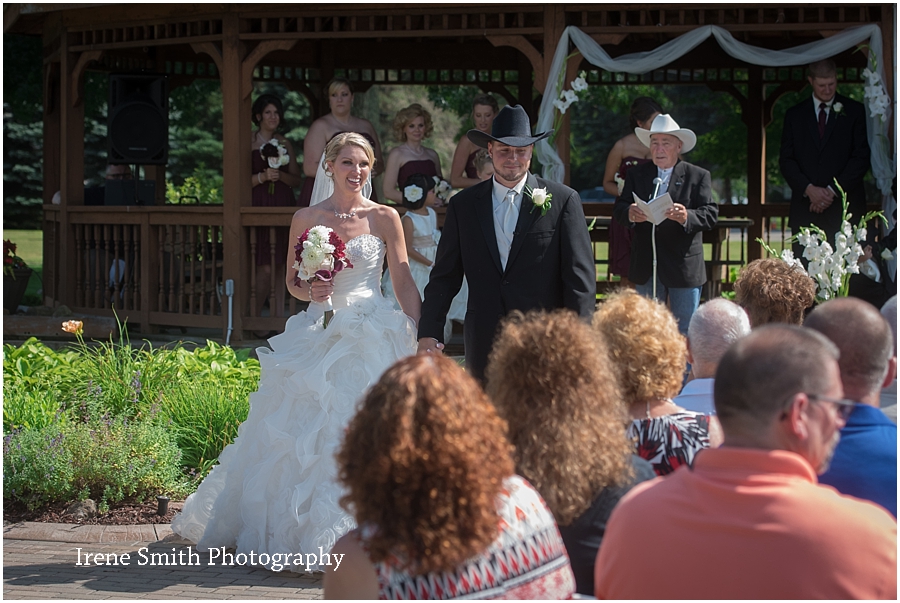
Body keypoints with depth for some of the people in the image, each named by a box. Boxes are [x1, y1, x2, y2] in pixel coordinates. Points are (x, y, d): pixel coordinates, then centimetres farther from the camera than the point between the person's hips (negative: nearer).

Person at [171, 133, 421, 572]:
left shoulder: (384, 218, 3)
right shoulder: (306, 219, 7)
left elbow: (404, 283, 1)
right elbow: (292, 280, 14)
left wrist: (423, 334, -10)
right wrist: (308, 291, -8)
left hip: (371, 340, -2)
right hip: (316, 335, 2)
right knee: (301, 432, -1)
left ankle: (351, 536, 4)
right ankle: (296, 530, 13)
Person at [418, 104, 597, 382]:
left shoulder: (564, 200, 2)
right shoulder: (463, 205, 9)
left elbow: (580, 277, -2)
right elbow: (445, 276, 10)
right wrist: (429, 333, 0)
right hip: (483, 344, 2)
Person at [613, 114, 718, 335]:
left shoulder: (698, 176, 1)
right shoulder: (637, 174, 10)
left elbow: (711, 214, -9)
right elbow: (619, 208, 1)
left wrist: (687, 217, -31)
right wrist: (630, 214, -24)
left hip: (684, 266, -3)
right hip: (646, 266, 3)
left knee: (686, 330, 2)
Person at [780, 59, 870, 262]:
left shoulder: (855, 111, 8)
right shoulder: (795, 115, 14)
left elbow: (861, 157, 1)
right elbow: (786, 160, 8)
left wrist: (833, 190, -8)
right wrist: (808, 189, -8)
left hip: (844, 207, -2)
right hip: (805, 207, 2)